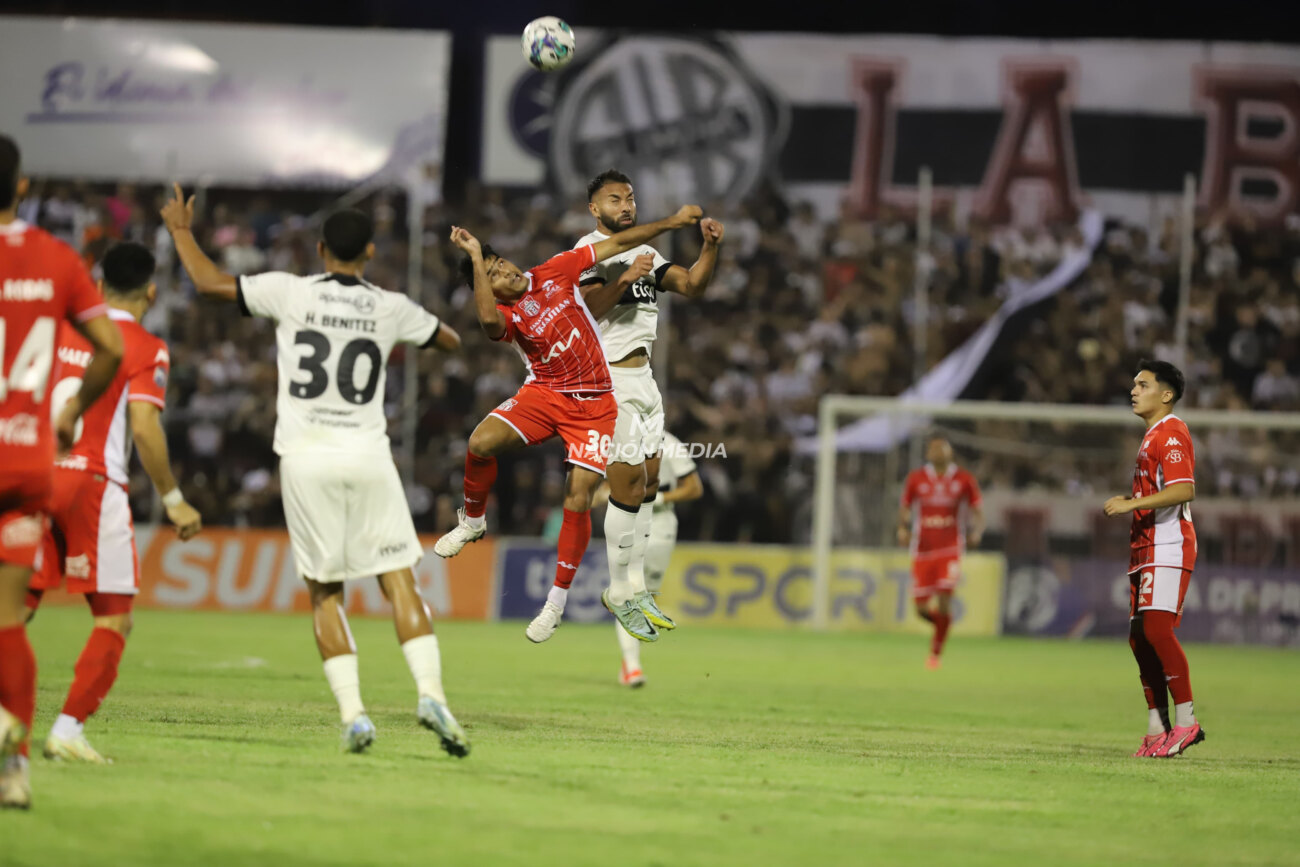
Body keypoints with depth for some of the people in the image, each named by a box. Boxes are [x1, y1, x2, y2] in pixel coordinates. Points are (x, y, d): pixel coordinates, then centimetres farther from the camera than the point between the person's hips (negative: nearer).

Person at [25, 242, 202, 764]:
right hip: (93, 483, -5)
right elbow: (144, 428, -12)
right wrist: (173, 500, -4)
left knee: (18, 608, 7)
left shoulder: (57, 330, 13)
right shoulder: (146, 349, -2)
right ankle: (68, 730, -6)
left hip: (34, 479, 5)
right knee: (114, 620, 4)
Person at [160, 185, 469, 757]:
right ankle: (430, 692, -15)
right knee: (398, 580, 3)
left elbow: (209, 282, 1)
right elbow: (449, 340, 22)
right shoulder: (391, 309, 4)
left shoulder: (291, 293, -2)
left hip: (306, 457, -1)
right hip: (367, 454, 1)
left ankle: (353, 713, -3)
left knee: (325, 590, 7)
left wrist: (181, 230, 17)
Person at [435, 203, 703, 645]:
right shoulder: (505, 317, -11)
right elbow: (488, 318, -38)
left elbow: (615, 243, 4)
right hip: (544, 392, 0)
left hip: (595, 401, 0)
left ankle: (557, 602, 2)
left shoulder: (555, 272, -3)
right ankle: (473, 520, 4)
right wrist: (475, 259, -36)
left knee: (578, 499, -8)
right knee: (481, 443, -26)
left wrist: (670, 222, 4)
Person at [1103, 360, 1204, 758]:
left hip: (1169, 547, -11)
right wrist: (1129, 503, 16)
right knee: (1140, 636, 9)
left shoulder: (1171, 432, -10)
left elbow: (1184, 489, -23)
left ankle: (1186, 721, -20)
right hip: (1146, 550, 11)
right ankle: (1157, 729, 12)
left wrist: (1133, 503, -25)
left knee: (1156, 628, -20)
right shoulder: (1153, 435, 22)